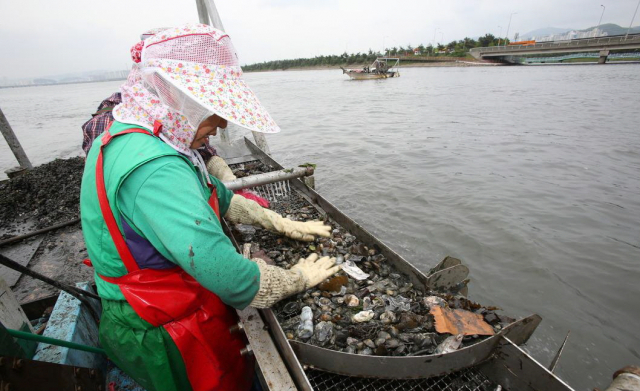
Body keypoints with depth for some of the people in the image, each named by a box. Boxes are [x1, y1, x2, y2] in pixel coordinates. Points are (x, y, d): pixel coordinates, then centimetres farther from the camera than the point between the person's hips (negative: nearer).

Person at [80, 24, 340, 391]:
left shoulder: (131, 138, 1)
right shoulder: (154, 170, -34)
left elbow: (218, 196, 7)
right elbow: (231, 278, -38)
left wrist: (281, 223, 4)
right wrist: (298, 278, -19)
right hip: (163, 339, -8)